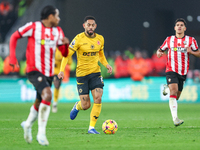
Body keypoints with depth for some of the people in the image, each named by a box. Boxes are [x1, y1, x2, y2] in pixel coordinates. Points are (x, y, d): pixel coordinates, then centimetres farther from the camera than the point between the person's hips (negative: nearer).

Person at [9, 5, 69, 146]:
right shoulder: (33, 27, -6)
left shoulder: (58, 31, 10)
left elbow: (65, 54, 12)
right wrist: (12, 56, -5)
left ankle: (28, 124, 44)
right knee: (47, 94, -28)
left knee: (39, 103, 14)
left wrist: (66, 43, -9)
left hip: (49, 73, 7)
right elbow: (15, 36, 5)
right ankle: (41, 133, -23)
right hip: (34, 70, -7)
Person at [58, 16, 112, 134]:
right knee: (86, 105, -3)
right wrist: (62, 70, -20)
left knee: (98, 99, -16)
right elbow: (67, 54, -8)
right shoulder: (79, 39, -10)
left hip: (95, 73, 3)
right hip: (81, 74, -3)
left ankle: (92, 127, -6)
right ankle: (77, 106, 37)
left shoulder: (100, 39, 4)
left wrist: (106, 64, 1)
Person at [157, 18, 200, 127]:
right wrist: (159, 53, -7)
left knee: (176, 96, 8)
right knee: (174, 90, -23)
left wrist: (191, 51, -15)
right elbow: (161, 49, 18)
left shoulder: (191, 40, 5)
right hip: (171, 70, -2)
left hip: (183, 72, 2)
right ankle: (175, 119, -32)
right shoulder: (169, 39, 7)